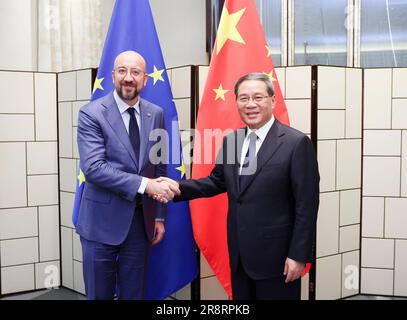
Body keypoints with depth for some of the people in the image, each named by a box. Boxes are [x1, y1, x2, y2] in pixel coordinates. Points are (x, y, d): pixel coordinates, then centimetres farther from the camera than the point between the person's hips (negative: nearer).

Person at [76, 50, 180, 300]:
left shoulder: (156, 114, 5)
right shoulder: (92, 113, -9)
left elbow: (159, 167, 10)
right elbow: (93, 168, -20)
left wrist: (159, 216, 9)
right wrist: (145, 184, -25)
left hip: (141, 219, 4)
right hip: (103, 220, -4)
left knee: (134, 294, 15)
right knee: (100, 294, 9)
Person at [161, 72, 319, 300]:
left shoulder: (296, 142, -13)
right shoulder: (230, 140, 6)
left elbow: (307, 204, -13)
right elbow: (217, 182, 13)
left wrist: (299, 255, -14)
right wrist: (177, 187, -2)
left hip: (275, 255, -6)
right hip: (239, 254, 6)